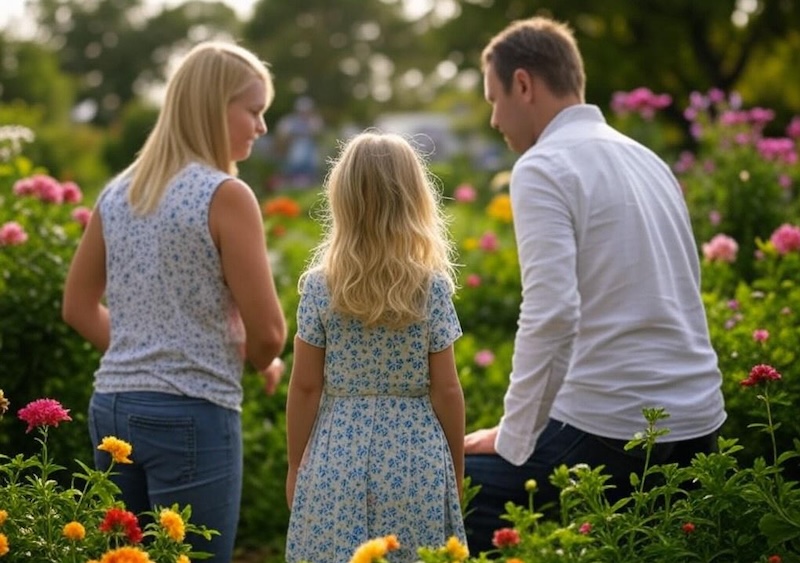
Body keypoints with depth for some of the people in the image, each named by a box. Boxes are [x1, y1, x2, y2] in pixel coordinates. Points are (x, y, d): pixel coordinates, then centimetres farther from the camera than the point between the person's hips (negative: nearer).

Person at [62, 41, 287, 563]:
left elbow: (79, 308, 16)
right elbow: (268, 332, -12)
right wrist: (262, 362, 8)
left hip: (111, 406, 7)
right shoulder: (225, 195, -11)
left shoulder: (117, 193, 8)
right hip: (192, 414, -7)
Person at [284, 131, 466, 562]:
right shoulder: (433, 287, -5)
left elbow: (305, 387, -2)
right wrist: (457, 472, 9)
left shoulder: (319, 287, -4)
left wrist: (295, 466, 10)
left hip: (337, 459, 0)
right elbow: (446, 389, -3)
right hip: (416, 463, 0)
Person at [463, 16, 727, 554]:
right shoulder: (647, 159, 16)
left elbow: (551, 316, -20)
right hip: (697, 425, 8)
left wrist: (512, 440, -12)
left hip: (610, 429, -8)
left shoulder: (543, 167, -9)